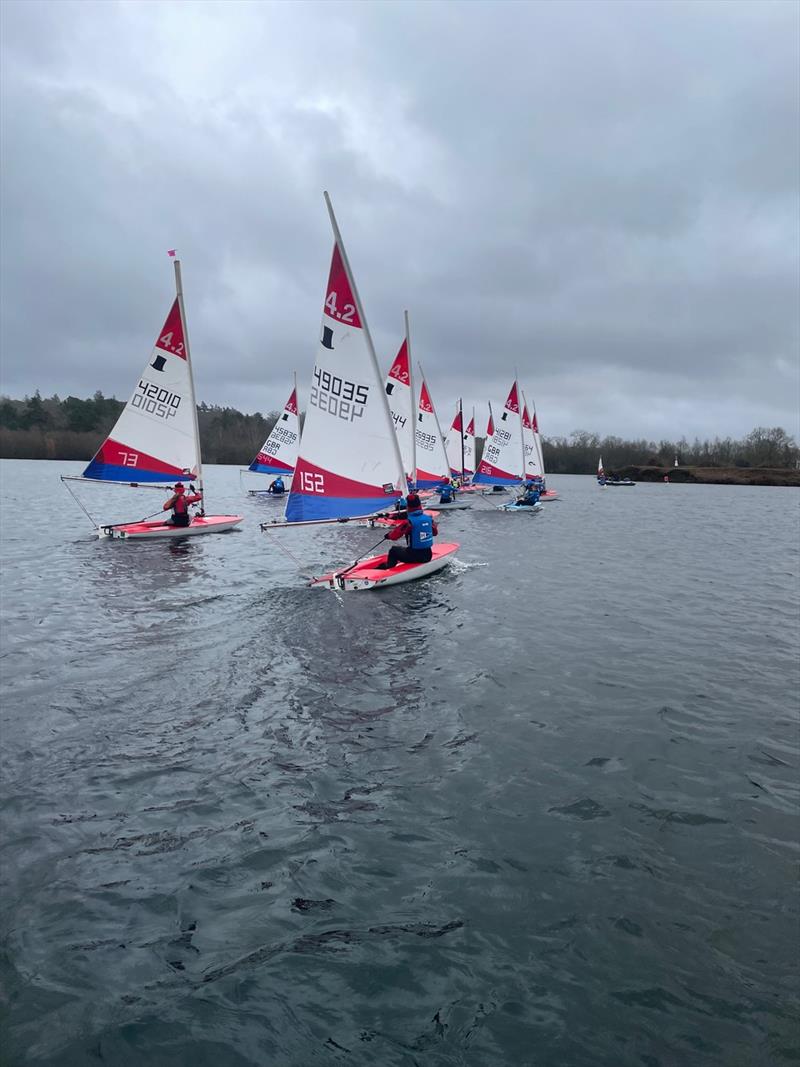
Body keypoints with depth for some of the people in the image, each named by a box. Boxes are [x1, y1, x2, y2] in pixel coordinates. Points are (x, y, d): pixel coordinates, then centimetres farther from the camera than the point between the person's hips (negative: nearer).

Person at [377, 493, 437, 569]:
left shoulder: (409, 522, -17)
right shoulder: (429, 518, -1)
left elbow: (394, 536, -12)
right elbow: (435, 532, 16)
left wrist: (388, 535, 9)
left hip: (414, 556, -5)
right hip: (428, 556, 5)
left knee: (394, 550, 18)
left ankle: (388, 568, 21)